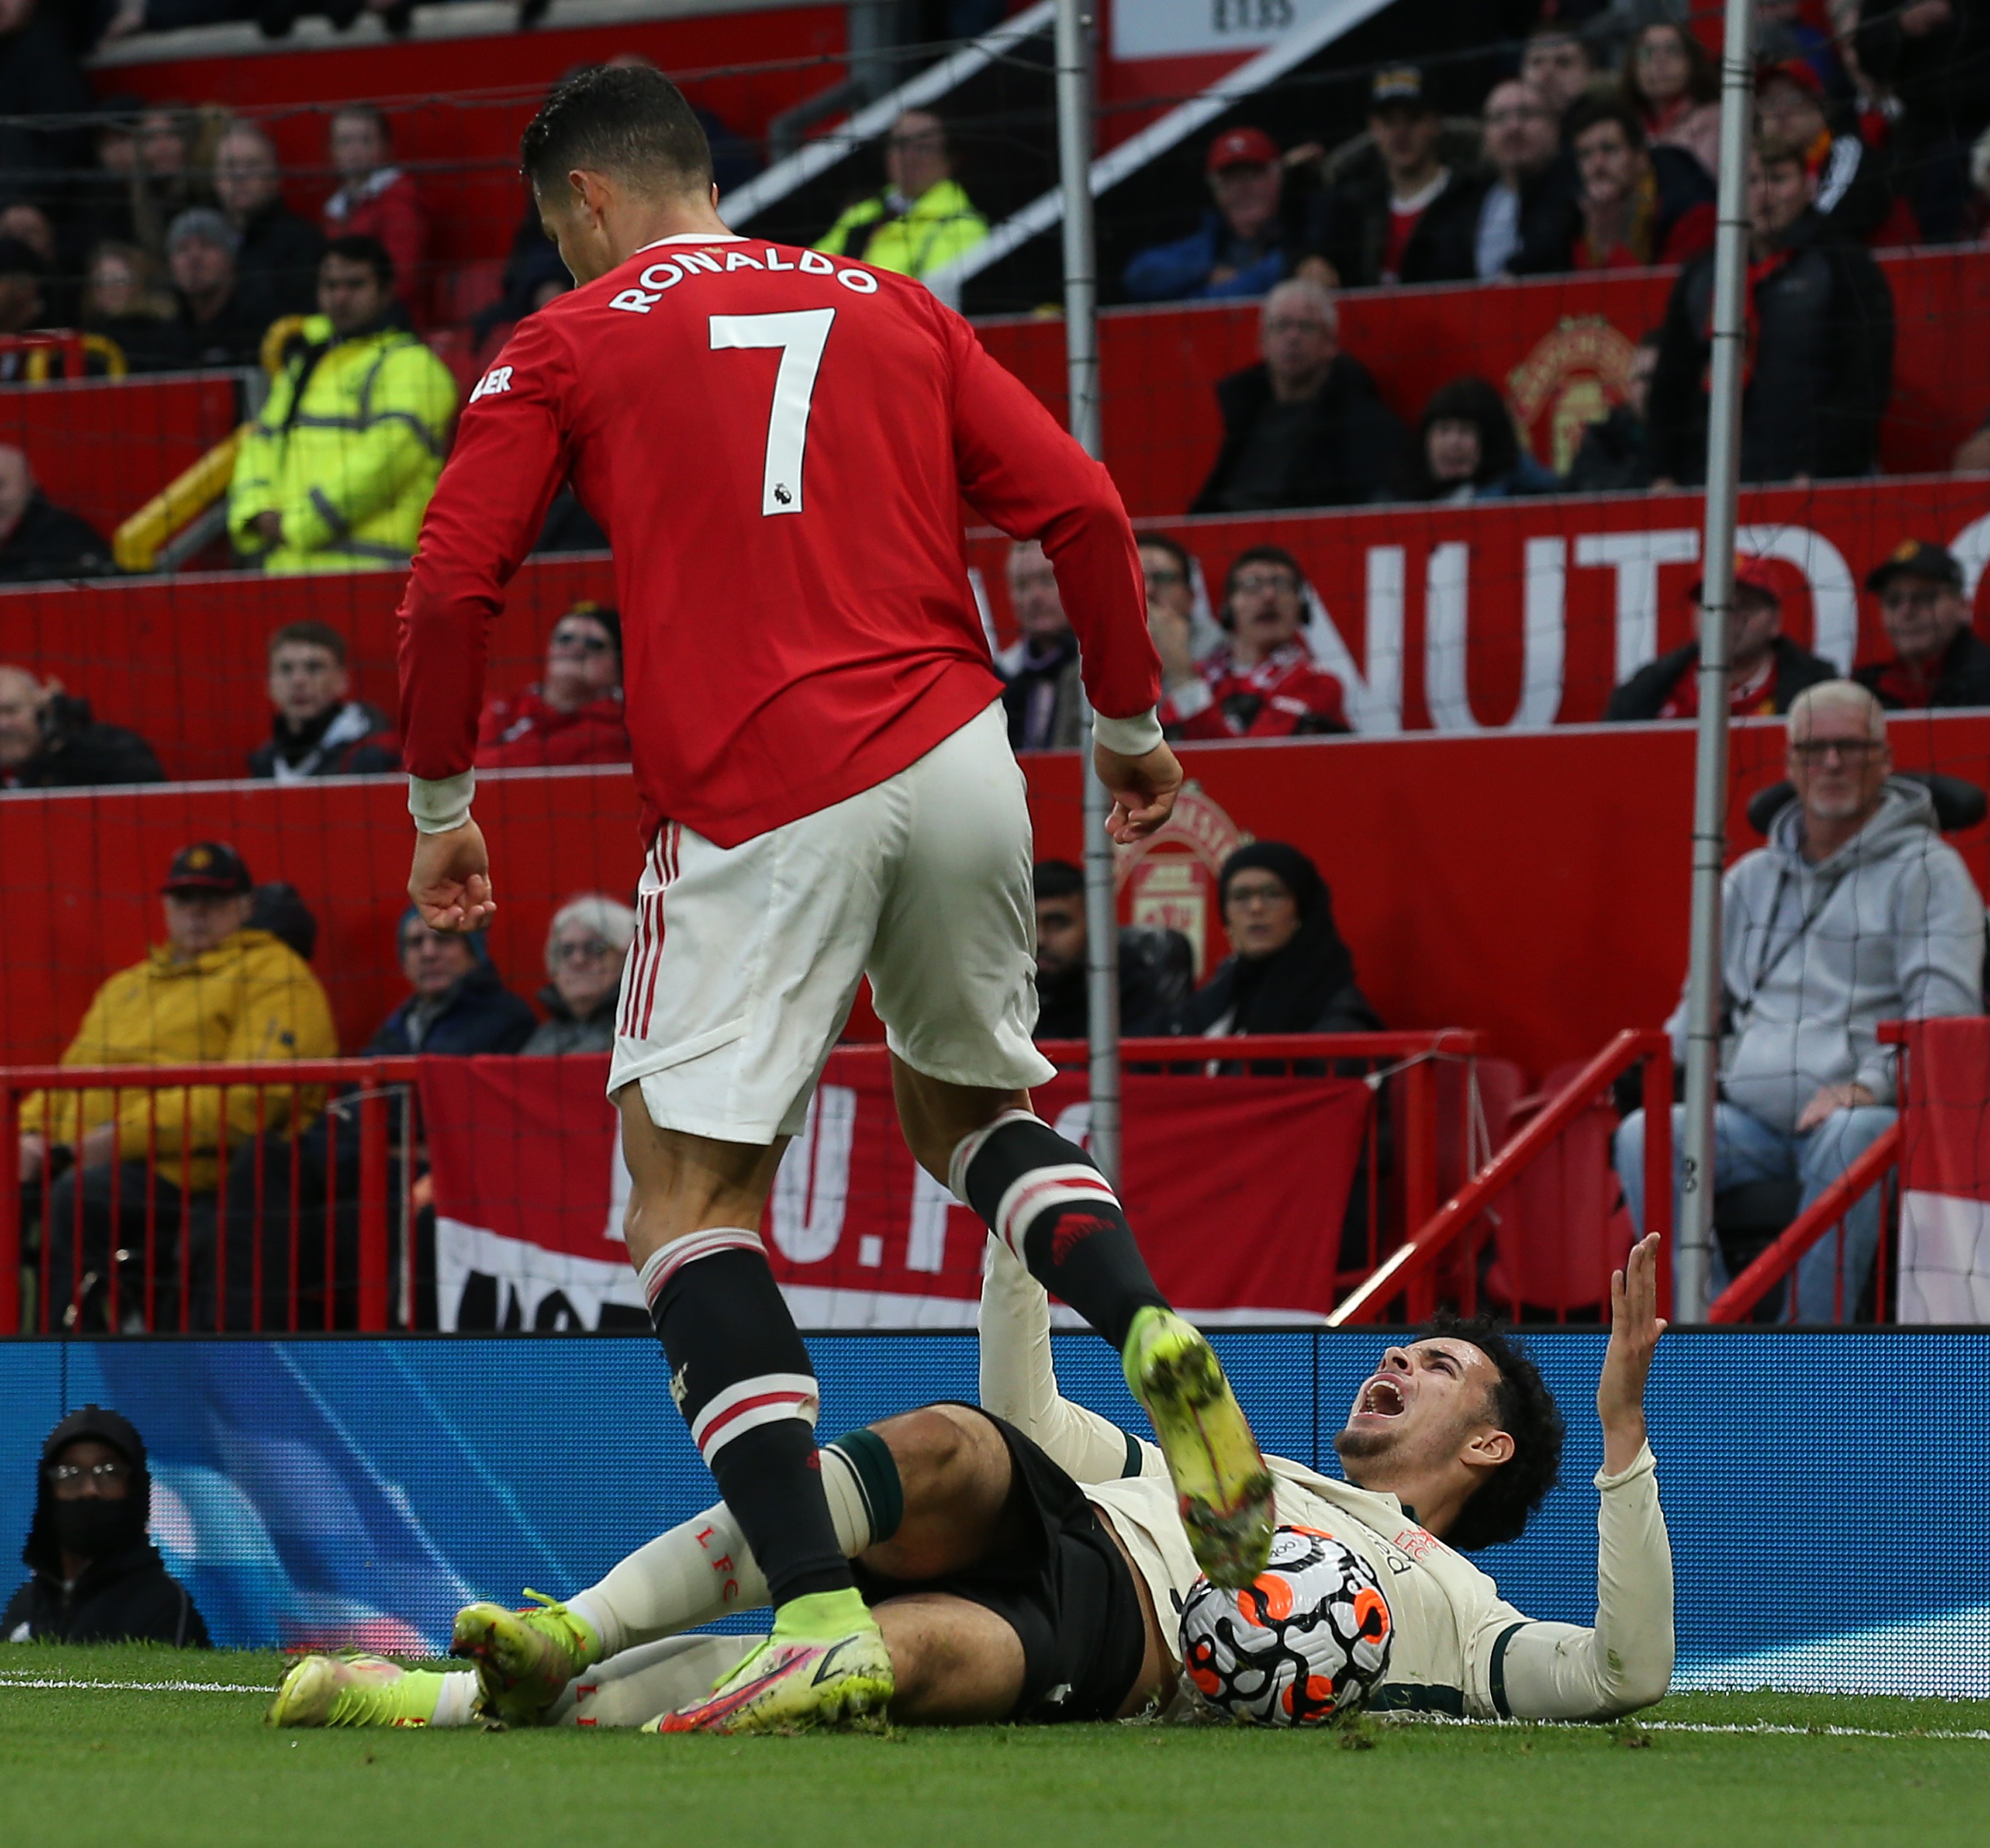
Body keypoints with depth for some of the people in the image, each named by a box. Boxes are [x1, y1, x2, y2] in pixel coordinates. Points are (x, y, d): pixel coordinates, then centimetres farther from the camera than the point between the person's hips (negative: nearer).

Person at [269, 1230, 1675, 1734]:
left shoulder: (1455, 1608, 27)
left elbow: (1626, 1673, 11)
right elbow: (1022, 1416, 39)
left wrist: (1624, 1429, 5)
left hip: (1120, 1642, -4)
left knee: (932, 1651, -37)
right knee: (954, 1448, -33)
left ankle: (481, 1702, -48)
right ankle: (558, 1639, -43)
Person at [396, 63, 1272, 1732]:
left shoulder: (564, 347, 8)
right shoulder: (892, 308, 18)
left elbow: (449, 589, 1)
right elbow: (1082, 508, 11)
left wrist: (440, 808, 14)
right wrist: (1131, 730, 22)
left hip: (753, 810, -5)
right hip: (954, 757, 5)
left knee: (690, 1196, 0)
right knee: (965, 1107, 25)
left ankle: (822, 1616, -16)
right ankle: (1151, 1330, -6)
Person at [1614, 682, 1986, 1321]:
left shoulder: (1924, 870, 6)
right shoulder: (1752, 878, 24)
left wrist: (1869, 1084, -22)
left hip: (1869, 1110, -5)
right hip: (1751, 1119, 5)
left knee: (1850, 1139, -40)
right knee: (1644, 1136, -24)